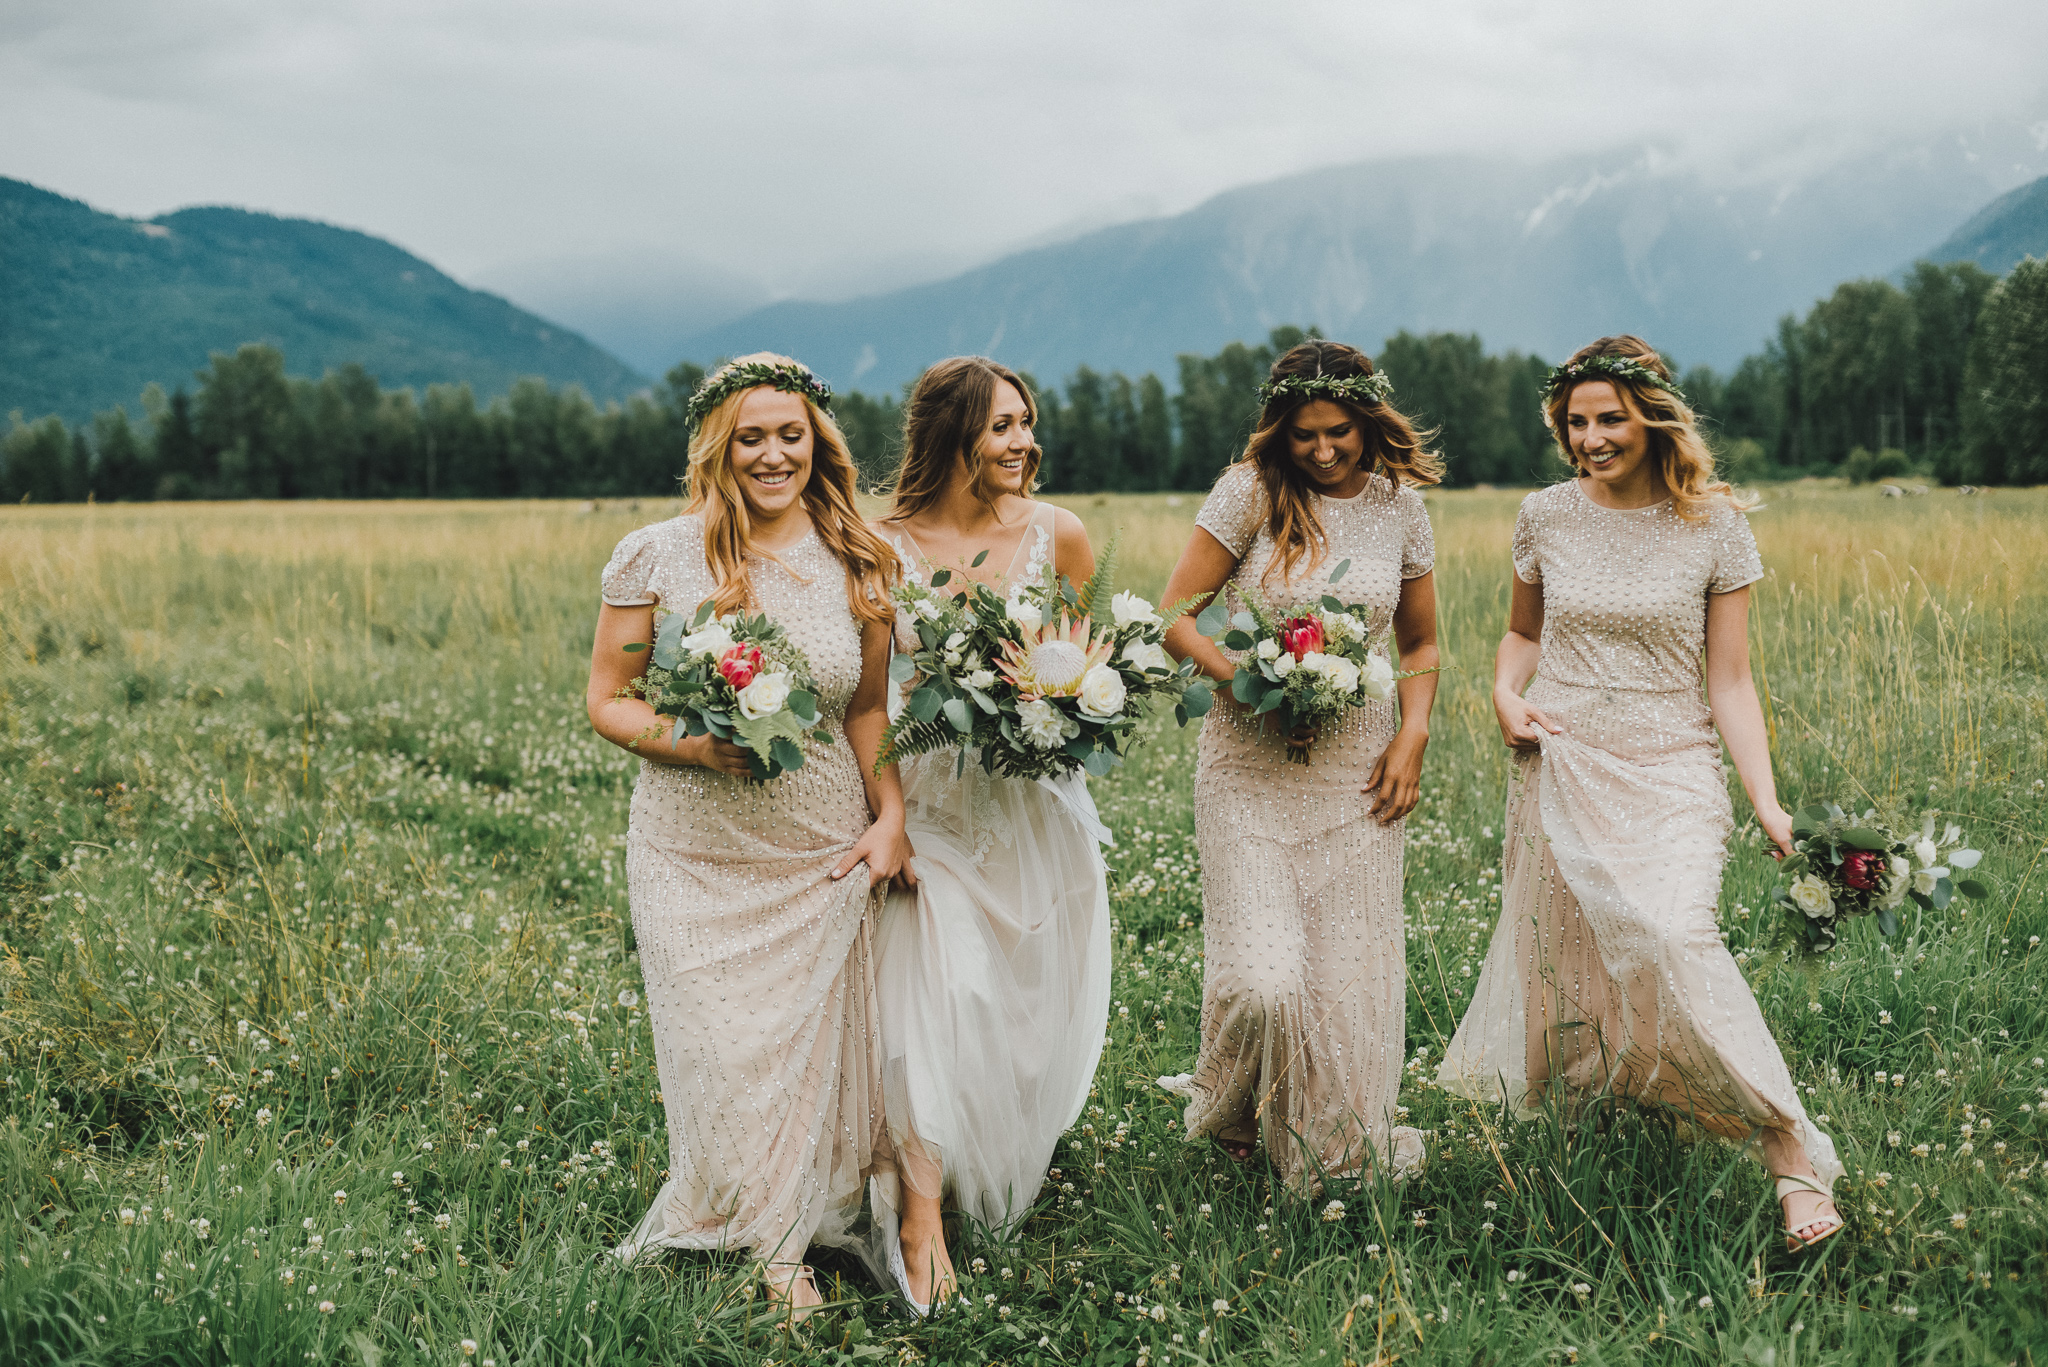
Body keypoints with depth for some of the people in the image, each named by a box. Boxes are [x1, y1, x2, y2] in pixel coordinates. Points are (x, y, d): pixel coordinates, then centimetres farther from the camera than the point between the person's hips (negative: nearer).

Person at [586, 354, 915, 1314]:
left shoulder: (856, 565, 2)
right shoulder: (657, 558, -5)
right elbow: (608, 701, 0)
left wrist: (891, 817, -1)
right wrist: (696, 744, -18)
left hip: (826, 858, 2)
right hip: (697, 860, -2)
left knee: (819, 1053, 8)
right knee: (723, 1063, 1)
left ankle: (791, 1244, 30)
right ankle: (742, 1246, 23)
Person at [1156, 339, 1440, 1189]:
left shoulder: (1400, 505, 4)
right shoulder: (1252, 492, -7)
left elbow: (1420, 646, 16)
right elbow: (1175, 619, -6)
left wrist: (1412, 740, 1)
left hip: (1356, 763, 3)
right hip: (1250, 762, -3)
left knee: (1352, 967, 6)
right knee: (1263, 975, -10)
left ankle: (1340, 1146, 28)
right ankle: (1229, 1113, 22)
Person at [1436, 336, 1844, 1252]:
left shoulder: (1713, 527, -3)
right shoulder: (1545, 517, 3)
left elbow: (1729, 681, -2)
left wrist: (1768, 804, -10)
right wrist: (1505, 694, -2)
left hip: (1671, 772, -3)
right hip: (1560, 766, 3)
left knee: (1672, 940, -23)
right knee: (1557, 960, 6)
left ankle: (1790, 1145, -15)